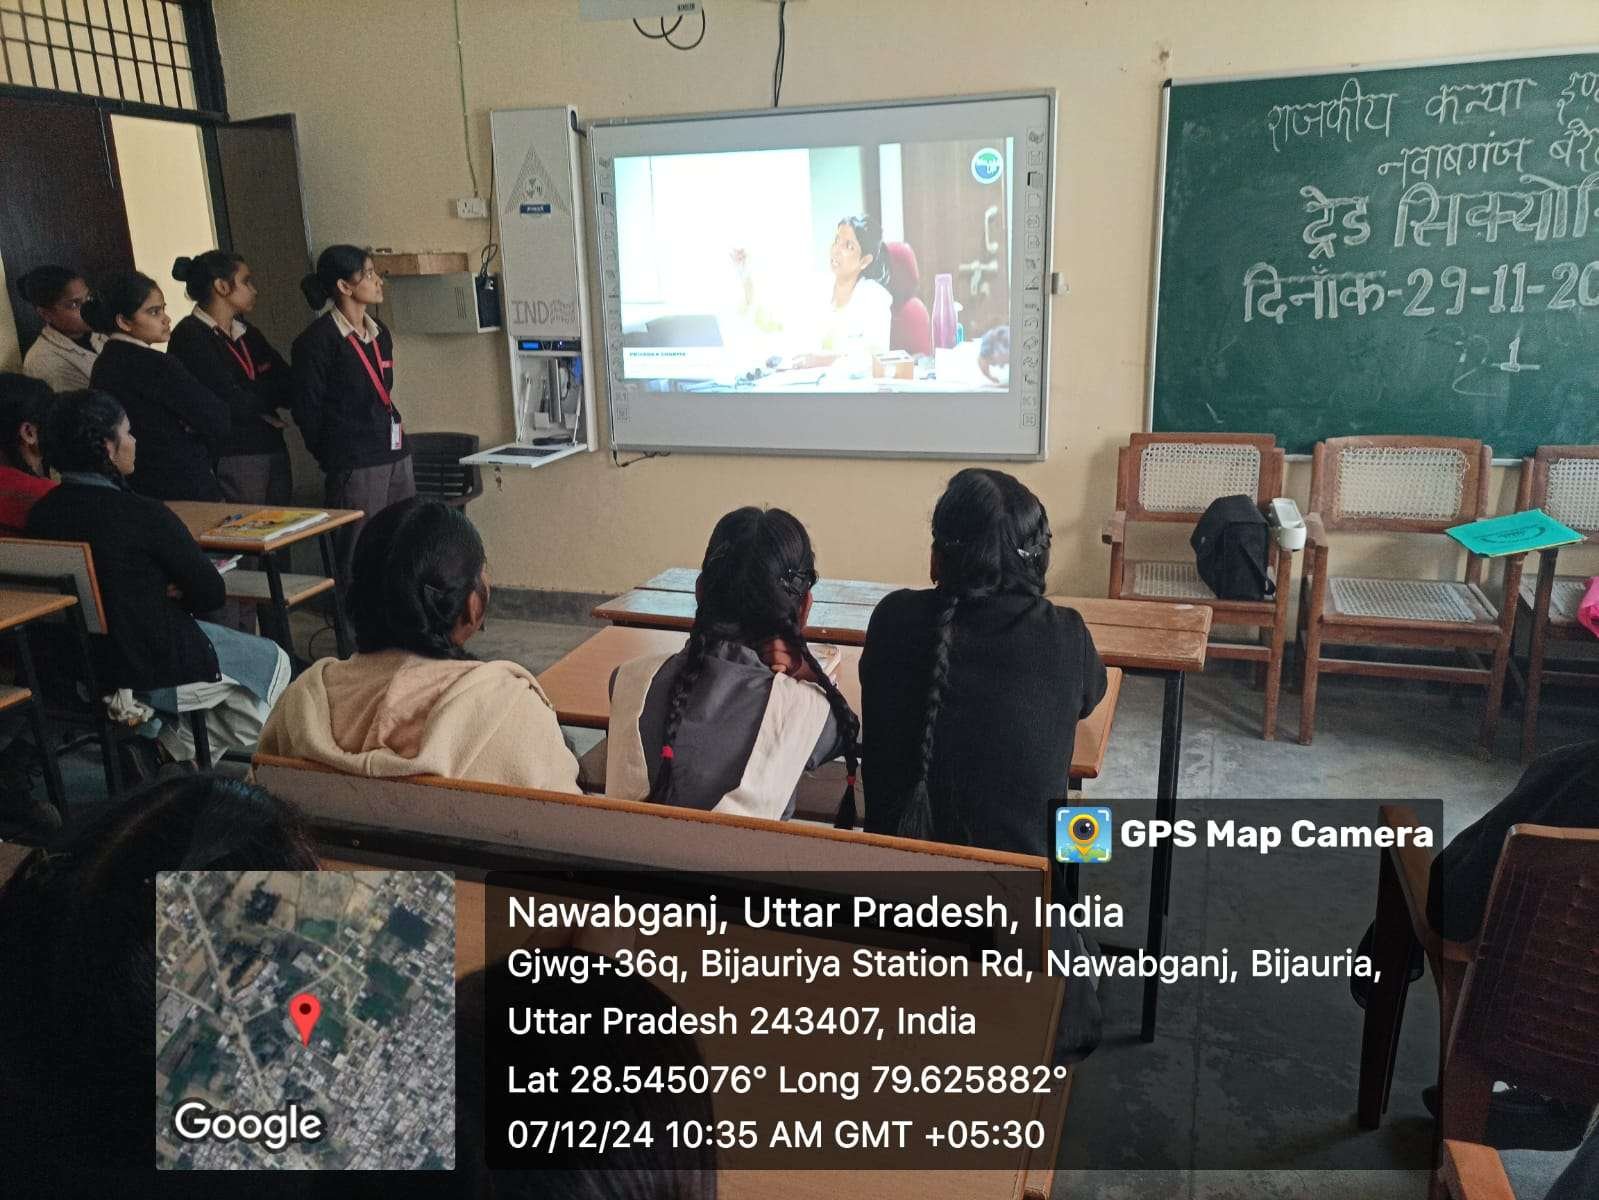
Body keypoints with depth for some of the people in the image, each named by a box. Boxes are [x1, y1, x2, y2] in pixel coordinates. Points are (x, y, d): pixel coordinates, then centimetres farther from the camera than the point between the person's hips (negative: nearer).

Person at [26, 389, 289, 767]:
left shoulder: (41, 513, -3)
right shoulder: (142, 514, -24)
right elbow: (210, 594, -14)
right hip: (154, 673, -7)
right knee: (273, 661, 15)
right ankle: (185, 748, 15)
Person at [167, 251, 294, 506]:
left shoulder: (247, 332, 16)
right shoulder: (190, 336, -7)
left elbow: (289, 387, 6)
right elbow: (233, 403, -15)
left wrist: (253, 396, -12)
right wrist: (269, 394, 0)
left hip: (273, 450, 7)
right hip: (232, 457, -7)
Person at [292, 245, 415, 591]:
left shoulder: (379, 334, 14)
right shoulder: (318, 340, -10)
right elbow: (307, 410, -7)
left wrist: (392, 425, 14)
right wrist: (332, 455, 1)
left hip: (395, 454, 8)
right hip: (355, 463, -7)